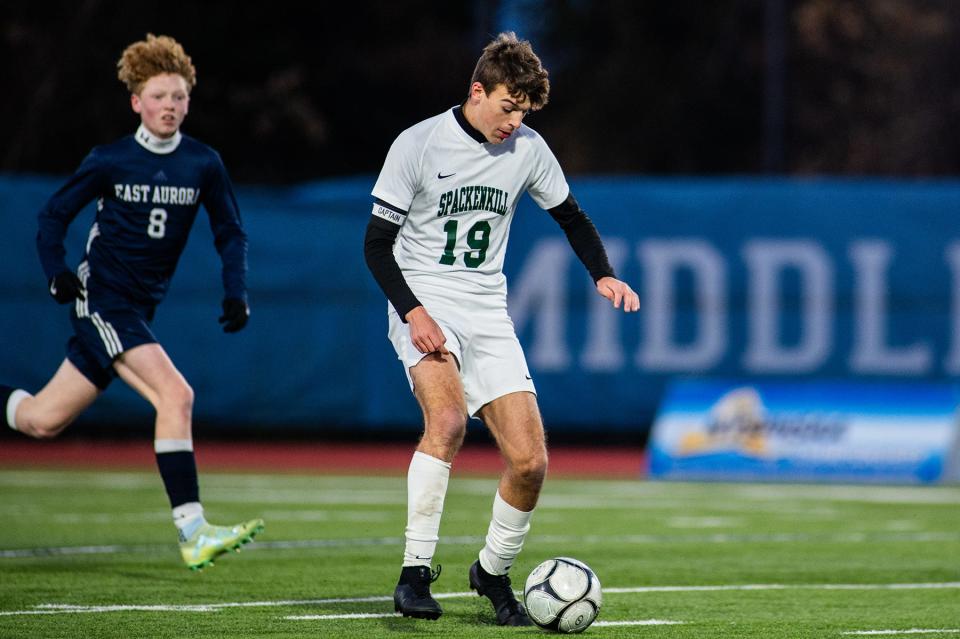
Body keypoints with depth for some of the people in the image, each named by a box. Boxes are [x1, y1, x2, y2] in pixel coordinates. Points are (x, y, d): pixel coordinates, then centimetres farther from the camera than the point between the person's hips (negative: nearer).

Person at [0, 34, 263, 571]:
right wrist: (58, 272, -11)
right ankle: (192, 533, -26)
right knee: (175, 393, -24)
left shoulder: (204, 165, 4)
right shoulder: (110, 161, -4)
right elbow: (55, 214, 5)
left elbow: (231, 232, 11)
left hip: (139, 312, 5)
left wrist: (237, 293, -3)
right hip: (101, 298, -5)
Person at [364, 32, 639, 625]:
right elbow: (377, 242, -6)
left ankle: (493, 572, 20)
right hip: (424, 302, -4)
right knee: (449, 417, -32)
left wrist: (604, 275, 1)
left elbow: (571, 216, 19)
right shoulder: (419, 144, -9)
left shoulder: (527, 149, 3)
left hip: (487, 310, 4)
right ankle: (415, 574, -28)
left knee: (530, 463, -6)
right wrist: (412, 311, -20)